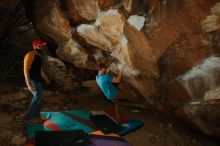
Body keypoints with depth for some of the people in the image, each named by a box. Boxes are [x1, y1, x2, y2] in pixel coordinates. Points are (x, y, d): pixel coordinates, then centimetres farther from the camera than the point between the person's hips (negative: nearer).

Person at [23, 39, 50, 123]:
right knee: (38, 96, -13)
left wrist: (46, 78, 29)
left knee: (38, 97, 12)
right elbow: (26, 70, -21)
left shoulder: (38, 56, 12)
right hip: (32, 80, -10)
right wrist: (29, 84, -27)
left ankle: (36, 116, 23)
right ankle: (30, 117, -2)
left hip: (37, 80, 10)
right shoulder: (30, 55, -17)